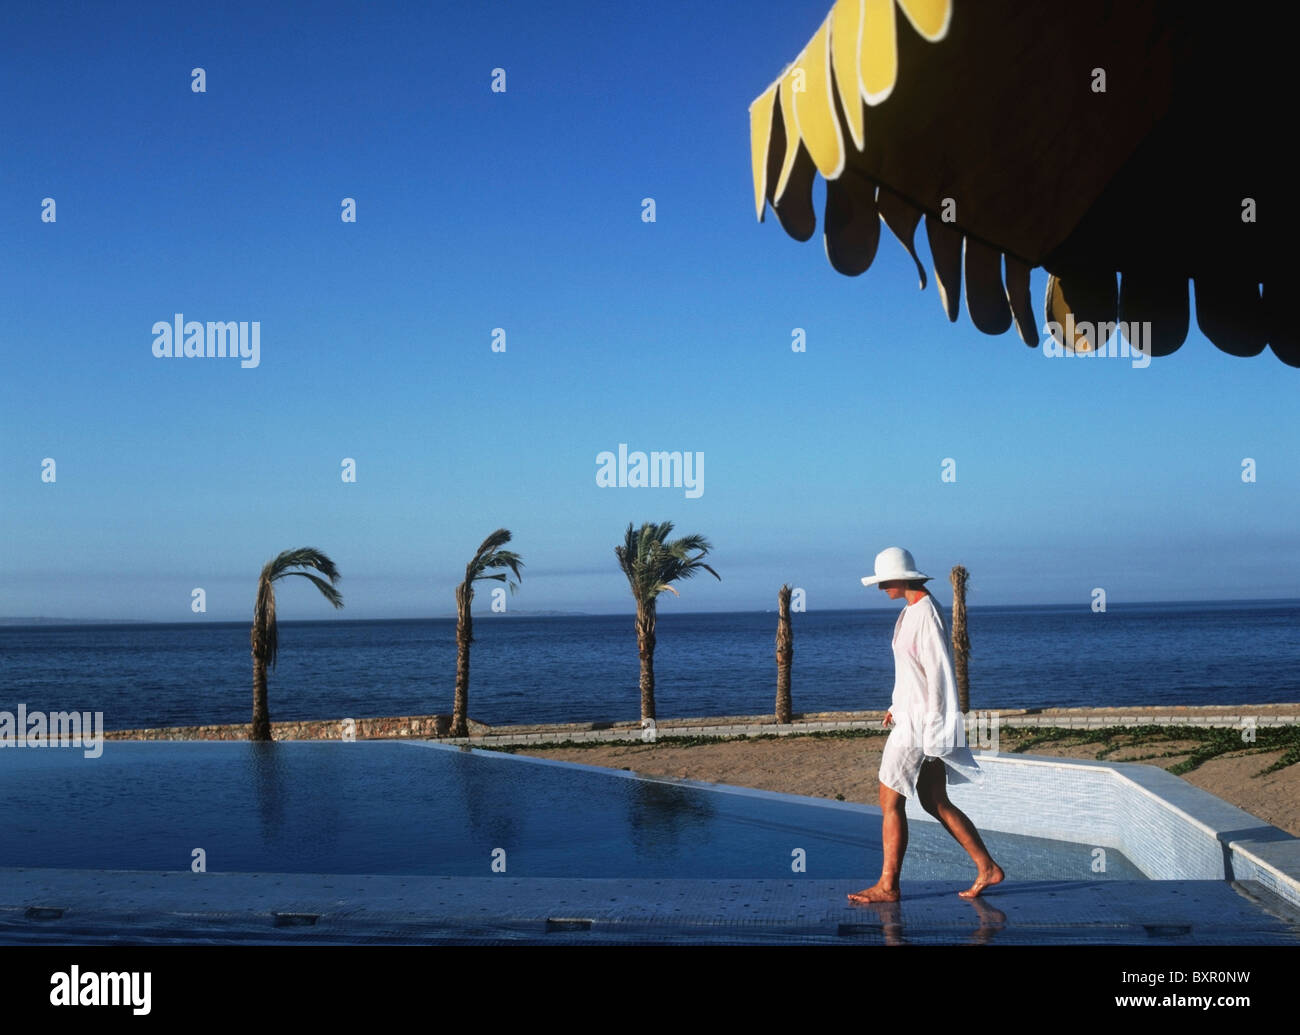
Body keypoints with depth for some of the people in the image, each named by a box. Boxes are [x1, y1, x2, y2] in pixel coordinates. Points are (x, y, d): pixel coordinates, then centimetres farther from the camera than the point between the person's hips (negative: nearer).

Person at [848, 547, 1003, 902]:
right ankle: (987, 868, 18)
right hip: (911, 714, 10)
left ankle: (887, 886, 6)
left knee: (890, 803, -2)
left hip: (921, 722, -10)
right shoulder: (913, 610, 12)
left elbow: (938, 674, -20)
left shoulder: (926, 614, -18)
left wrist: (933, 730, -20)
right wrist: (897, 706, 21)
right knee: (935, 803, 13)